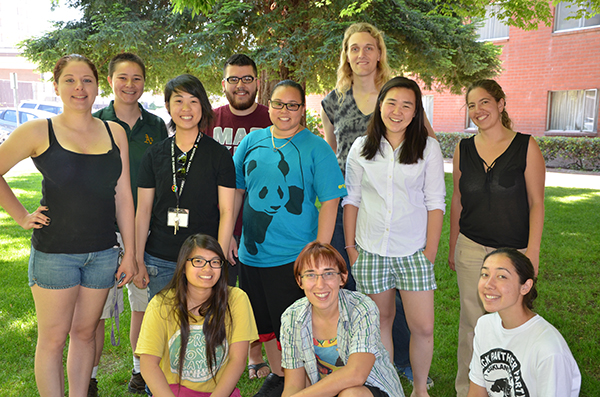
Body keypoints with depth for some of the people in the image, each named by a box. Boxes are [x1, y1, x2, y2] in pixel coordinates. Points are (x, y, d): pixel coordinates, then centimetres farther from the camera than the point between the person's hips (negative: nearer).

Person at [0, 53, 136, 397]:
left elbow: (123, 196, 6)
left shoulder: (115, 133, 5)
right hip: (54, 251, -3)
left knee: (85, 332, 14)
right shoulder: (38, 132, -4)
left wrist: (130, 252, 5)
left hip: (102, 252, 3)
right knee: (53, 338, 6)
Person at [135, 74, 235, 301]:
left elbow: (227, 211, -3)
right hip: (160, 262, 2)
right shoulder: (154, 155, 6)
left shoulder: (219, 155, -1)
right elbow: (143, 210, 8)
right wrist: (138, 259, 5)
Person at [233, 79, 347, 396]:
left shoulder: (316, 148, -6)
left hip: (294, 257, -4)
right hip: (252, 253, 5)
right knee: (265, 323, 18)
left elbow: (329, 202, -9)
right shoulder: (252, 142, 6)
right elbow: (236, 190, 13)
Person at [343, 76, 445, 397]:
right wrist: (350, 246, 3)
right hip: (370, 250, 1)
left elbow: (435, 202, -1)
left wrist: (430, 252, -5)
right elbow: (352, 199, 6)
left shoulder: (428, 147, 0)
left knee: (423, 328, 2)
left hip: (413, 250, -1)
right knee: (381, 319, 12)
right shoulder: (361, 148, 4)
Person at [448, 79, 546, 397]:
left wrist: (532, 251, -7)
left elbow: (536, 202, -3)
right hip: (471, 249, 2)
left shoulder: (526, 146, -4)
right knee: (471, 322, 9)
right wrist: (452, 247, 12)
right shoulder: (463, 149, 5)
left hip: (513, 251, -2)